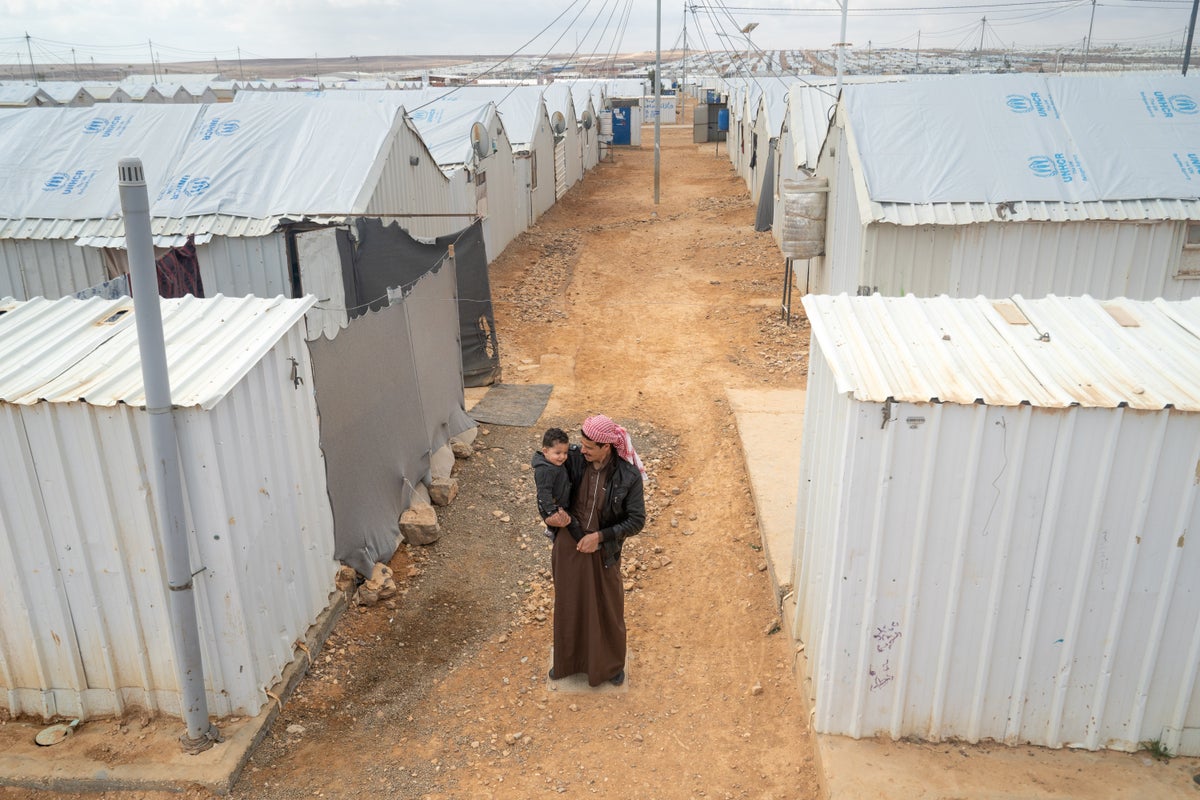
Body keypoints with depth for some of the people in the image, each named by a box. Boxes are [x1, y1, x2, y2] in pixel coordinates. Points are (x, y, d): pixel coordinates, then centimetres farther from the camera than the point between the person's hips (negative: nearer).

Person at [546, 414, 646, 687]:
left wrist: (600, 536, -22)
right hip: (568, 547, 3)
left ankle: (612, 664, 44)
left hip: (603, 552, -2)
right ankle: (568, 660, 47)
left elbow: (637, 520, -14)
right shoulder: (573, 457, -16)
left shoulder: (629, 476, -22)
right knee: (568, 605, 21)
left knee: (607, 608, 17)